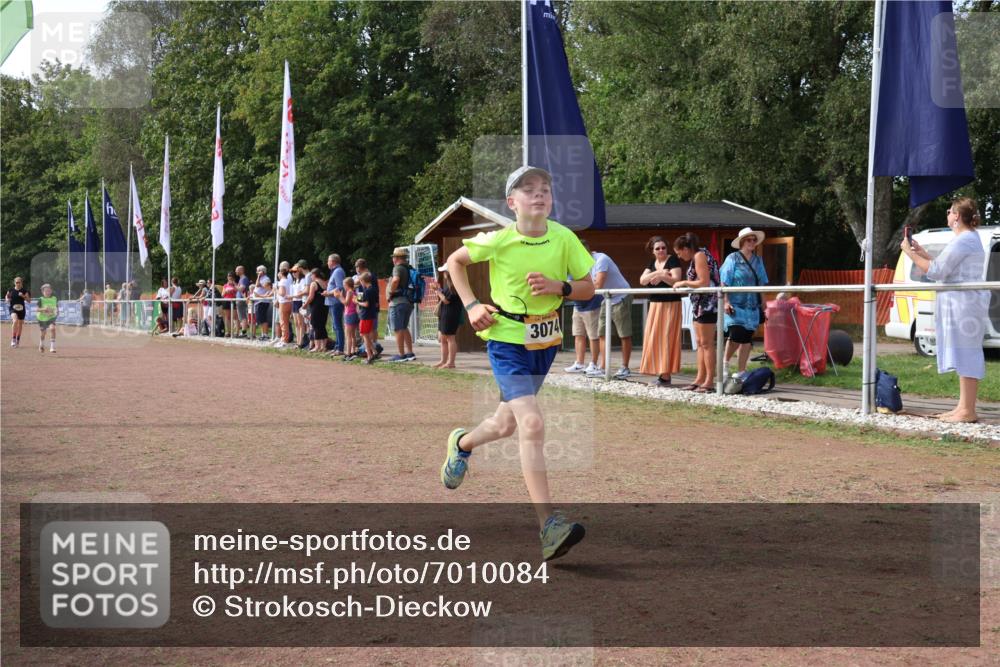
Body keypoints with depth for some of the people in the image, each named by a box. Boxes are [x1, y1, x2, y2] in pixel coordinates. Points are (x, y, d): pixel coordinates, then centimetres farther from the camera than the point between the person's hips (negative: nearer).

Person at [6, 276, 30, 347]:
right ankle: (13, 339, -22)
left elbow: (29, 300, -2)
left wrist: (23, 296, -18)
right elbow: (6, 297, 12)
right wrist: (7, 299, -10)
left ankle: (18, 340, 30)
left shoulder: (24, 291, 1)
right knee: (15, 321, -27)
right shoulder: (11, 290, 1)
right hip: (13, 309, -2)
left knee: (20, 324, 11)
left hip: (21, 309, 2)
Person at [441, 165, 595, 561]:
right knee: (532, 423, -21)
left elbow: (588, 289, 1)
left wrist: (558, 286, -18)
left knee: (506, 424, 19)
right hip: (507, 340, -5)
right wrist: (471, 305, -5)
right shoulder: (498, 241, -12)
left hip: (545, 342, 5)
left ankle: (462, 444, 55)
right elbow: (455, 261, 5)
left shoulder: (564, 238, -6)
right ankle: (548, 527, -22)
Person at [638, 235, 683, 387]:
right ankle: (660, 372, 9)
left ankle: (666, 375, -8)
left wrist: (661, 276, -24)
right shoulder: (652, 263, 13)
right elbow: (642, 280, -1)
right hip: (655, 305, 7)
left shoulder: (673, 260, -7)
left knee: (666, 338, -8)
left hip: (670, 305, -7)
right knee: (654, 339, 4)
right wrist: (658, 273, -13)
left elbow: (676, 280, -17)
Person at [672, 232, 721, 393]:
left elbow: (704, 282, -20)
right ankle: (700, 379, 16)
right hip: (700, 304, 10)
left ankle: (709, 382, -5)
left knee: (706, 343, -8)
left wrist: (684, 283, -11)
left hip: (708, 303, -10)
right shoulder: (695, 257, 16)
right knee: (700, 343, 12)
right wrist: (684, 284, 10)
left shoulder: (700, 255, -12)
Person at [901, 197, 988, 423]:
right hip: (962, 303, 11)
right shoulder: (970, 238, 20)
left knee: (966, 353, -10)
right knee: (965, 354, 13)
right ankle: (964, 406, 18)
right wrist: (922, 252, 22)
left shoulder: (963, 241, -15)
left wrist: (910, 253, -10)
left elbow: (936, 271, -17)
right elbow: (945, 267, 21)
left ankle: (968, 411, -9)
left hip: (964, 303, -11)